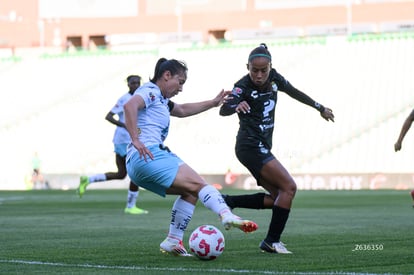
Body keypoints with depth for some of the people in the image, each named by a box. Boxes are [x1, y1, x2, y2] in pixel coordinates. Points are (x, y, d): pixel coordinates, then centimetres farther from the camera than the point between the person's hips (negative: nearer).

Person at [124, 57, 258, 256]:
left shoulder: (160, 99, 28)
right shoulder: (150, 91, -2)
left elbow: (182, 110, 45)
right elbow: (130, 106, -22)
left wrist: (213, 103, 46)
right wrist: (135, 140, -27)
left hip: (137, 165, 10)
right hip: (149, 155, -10)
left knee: (190, 192, 12)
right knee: (197, 184, -19)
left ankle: (173, 241, 5)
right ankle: (227, 216, -40)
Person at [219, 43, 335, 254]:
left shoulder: (274, 78, 3)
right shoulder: (243, 86, -17)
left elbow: (294, 93, 20)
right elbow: (223, 110, -32)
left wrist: (320, 108, 31)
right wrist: (236, 106, -55)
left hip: (262, 148, 9)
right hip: (250, 147, -8)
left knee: (277, 198, 7)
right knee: (289, 187, -14)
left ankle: (228, 201, 12)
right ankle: (272, 242, -9)